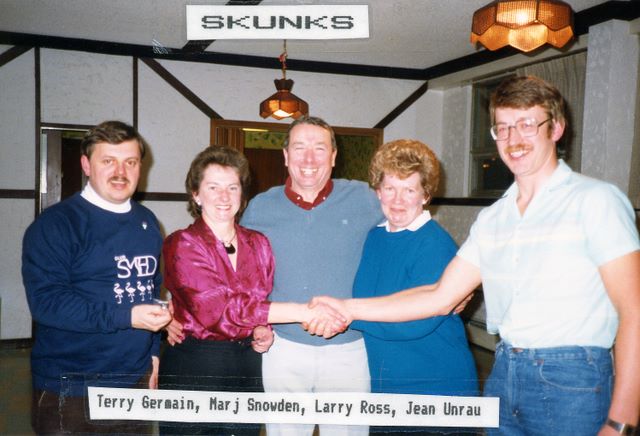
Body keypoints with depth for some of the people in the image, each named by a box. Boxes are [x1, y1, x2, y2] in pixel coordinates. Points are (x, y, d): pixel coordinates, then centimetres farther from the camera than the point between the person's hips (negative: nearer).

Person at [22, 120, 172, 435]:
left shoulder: (146, 221, 10)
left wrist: (154, 349, 11)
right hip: (70, 389, -5)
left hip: (137, 381, 6)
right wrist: (126, 317, -24)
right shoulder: (55, 224, -10)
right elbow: (45, 301, -19)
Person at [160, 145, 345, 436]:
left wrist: (263, 330, -5)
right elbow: (219, 308, -21)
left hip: (248, 368, 4)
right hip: (193, 369, -4)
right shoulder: (182, 244, -9)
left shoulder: (258, 244, 6)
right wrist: (303, 312, -25)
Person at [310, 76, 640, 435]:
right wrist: (348, 308, -1)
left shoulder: (596, 200, -8)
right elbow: (441, 297, 6)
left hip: (571, 380, -5)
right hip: (504, 375, 5)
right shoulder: (491, 219, 9)